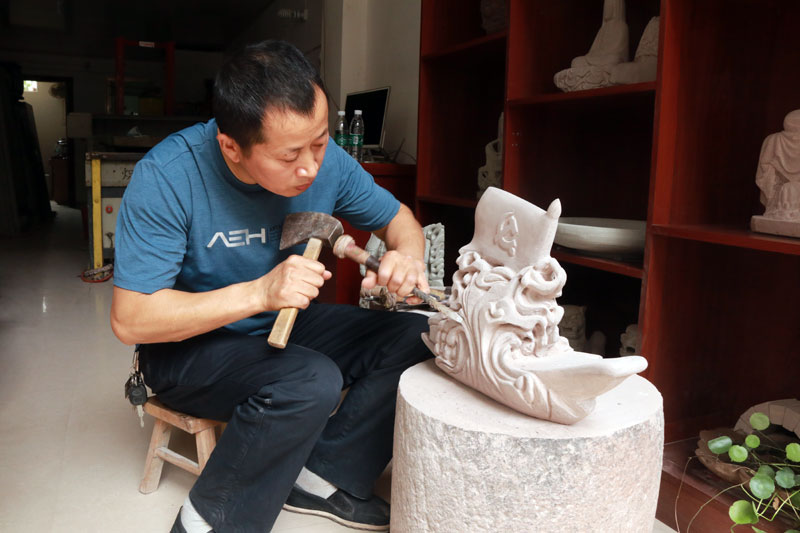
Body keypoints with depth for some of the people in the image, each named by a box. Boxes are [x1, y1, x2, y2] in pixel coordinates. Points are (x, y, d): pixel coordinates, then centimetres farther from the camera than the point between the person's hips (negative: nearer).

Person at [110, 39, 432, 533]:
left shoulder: (326, 159, -13)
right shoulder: (167, 177, -25)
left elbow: (397, 217, 3)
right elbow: (130, 320, -23)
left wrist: (408, 256, -22)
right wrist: (258, 293, -34)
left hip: (287, 324, 6)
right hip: (189, 346, -5)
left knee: (419, 337, -11)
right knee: (311, 381, -34)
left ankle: (322, 475, -5)